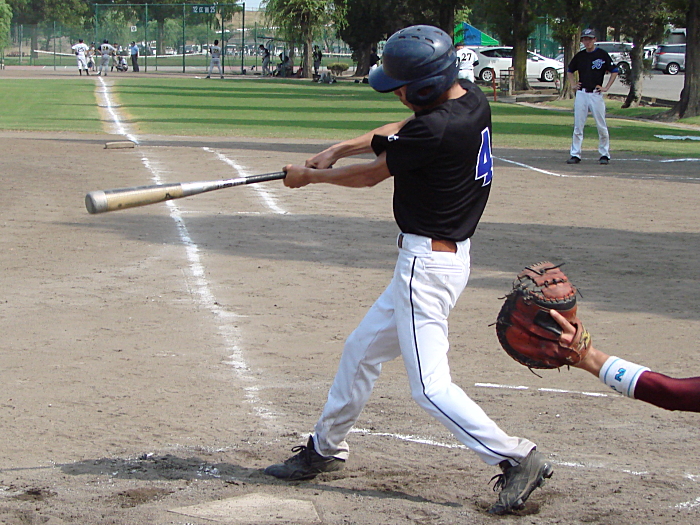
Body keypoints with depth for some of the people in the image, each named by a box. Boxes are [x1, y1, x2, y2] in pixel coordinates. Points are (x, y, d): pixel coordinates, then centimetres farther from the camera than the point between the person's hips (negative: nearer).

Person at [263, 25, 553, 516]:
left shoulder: (436, 130, -25)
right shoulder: (473, 99, 1)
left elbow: (370, 175, -10)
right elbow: (403, 130, 17)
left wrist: (310, 176, 7)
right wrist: (338, 149, 9)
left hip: (428, 263, -10)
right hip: (450, 252, 10)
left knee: (430, 385, -9)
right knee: (361, 351, 20)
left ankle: (517, 458, -6)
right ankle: (326, 448, 34)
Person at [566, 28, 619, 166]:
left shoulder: (602, 54, -1)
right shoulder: (579, 56, 10)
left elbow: (614, 71, 1)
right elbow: (569, 71, 25)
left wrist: (606, 87, -4)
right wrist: (573, 84, 11)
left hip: (596, 94, -3)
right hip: (581, 94, 3)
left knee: (602, 127, -1)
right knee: (578, 126, 2)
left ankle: (604, 154, 8)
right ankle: (575, 155, 5)